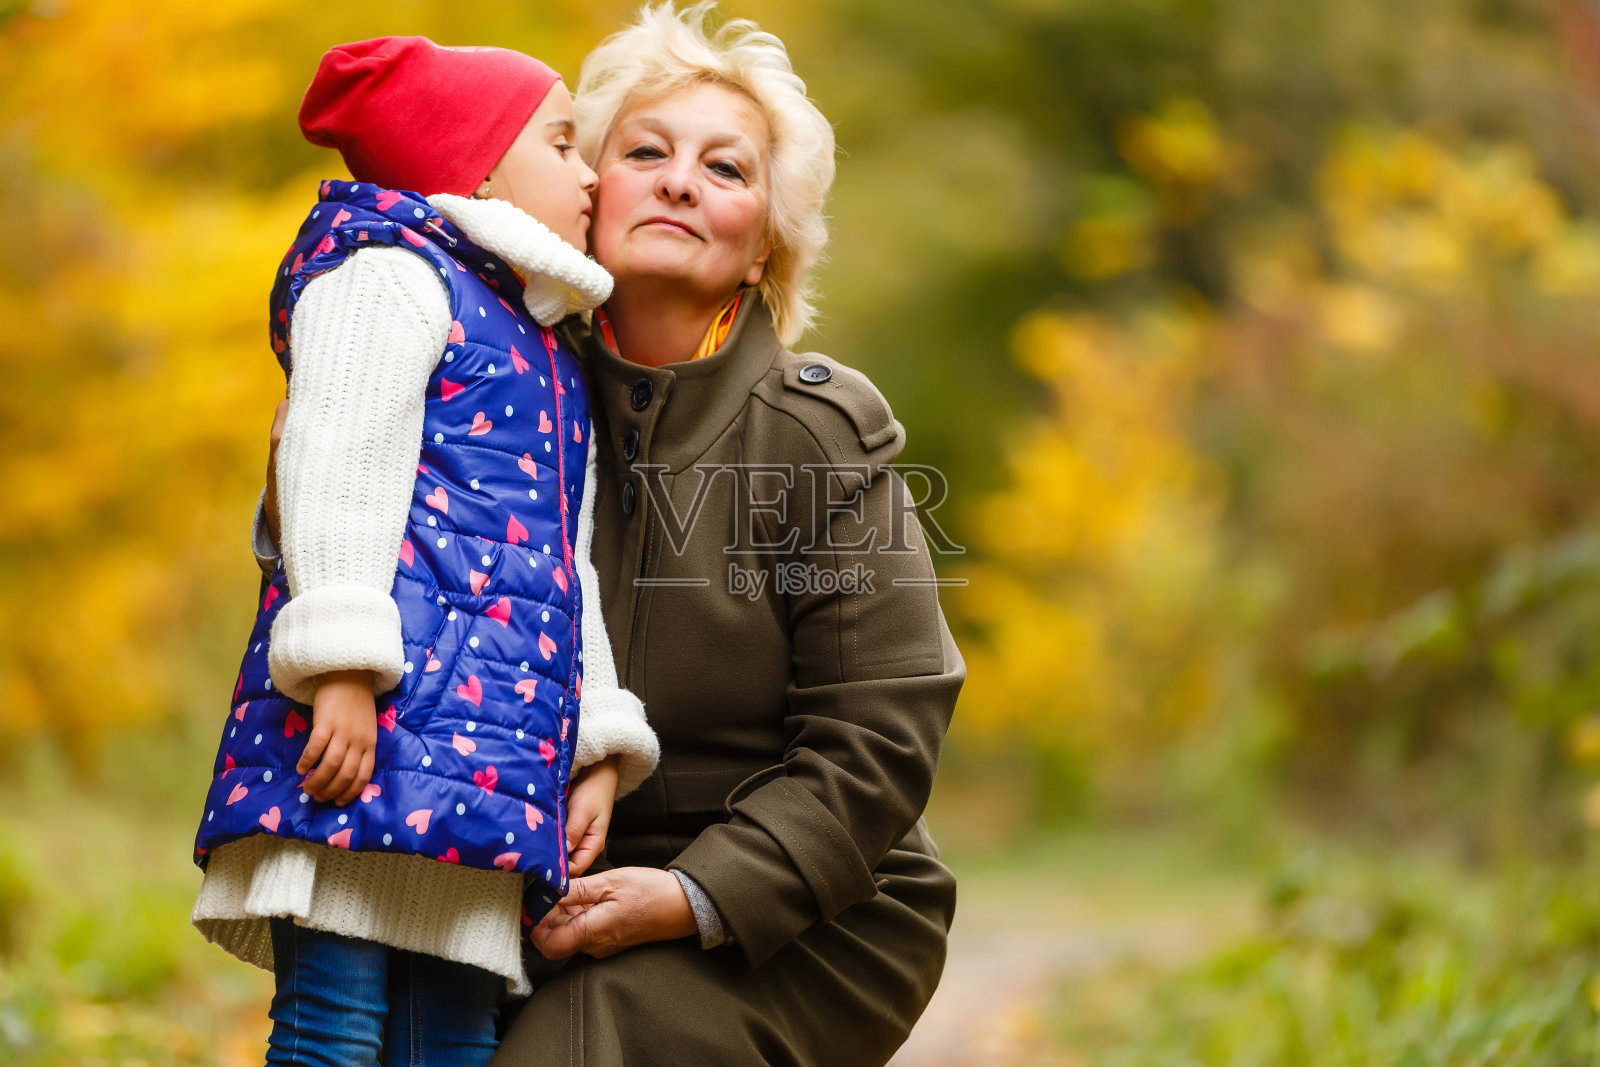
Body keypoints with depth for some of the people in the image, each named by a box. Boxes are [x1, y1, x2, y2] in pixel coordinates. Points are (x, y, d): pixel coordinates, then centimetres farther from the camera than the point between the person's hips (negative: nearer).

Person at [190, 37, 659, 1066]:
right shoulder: (391, 275, 3)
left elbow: (570, 568, 29)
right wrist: (342, 665, -19)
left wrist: (598, 747, 19)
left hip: (481, 744, 9)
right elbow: (337, 469, -9)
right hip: (383, 715, -9)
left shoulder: (552, 360, 31)